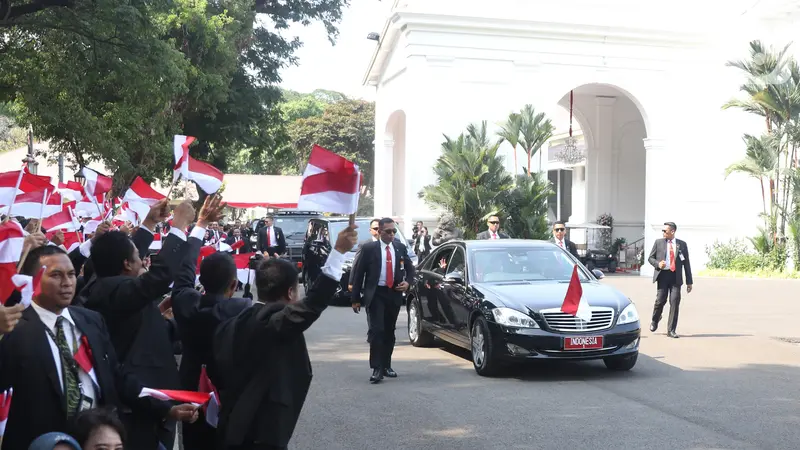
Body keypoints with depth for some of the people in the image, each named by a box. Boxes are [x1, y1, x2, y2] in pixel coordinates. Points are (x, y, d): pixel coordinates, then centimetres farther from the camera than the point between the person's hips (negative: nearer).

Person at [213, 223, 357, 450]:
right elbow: (314, 302, -28)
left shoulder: (230, 325, 6)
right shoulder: (278, 321, -16)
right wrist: (339, 251, -27)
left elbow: (218, 377, 11)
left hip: (231, 430, 8)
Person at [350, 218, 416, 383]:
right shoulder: (369, 248, -4)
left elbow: (410, 268, 17)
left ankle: (386, 365, 22)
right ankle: (376, 369, -11)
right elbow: (359, 273, -3)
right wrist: (356, 298, -5)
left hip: (394, 294, 4)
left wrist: (407, 282, -4)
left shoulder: (401, 248, 7)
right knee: (376, 330, -12)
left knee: (389, 332, 11)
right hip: (375, 294, -4)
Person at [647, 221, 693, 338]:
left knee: (675, 302, -6)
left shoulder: (682, 244, 8)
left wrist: (689, 282, 8)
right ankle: (655, 320, 26)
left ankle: (671, 330, 2)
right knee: (660, 300, -6)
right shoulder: (658, 242, 9)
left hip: (676, 276, 0)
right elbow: (650, 258, 13)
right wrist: (657, 264, -11)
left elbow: (686, 263, 10)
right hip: (662, 275, 0)